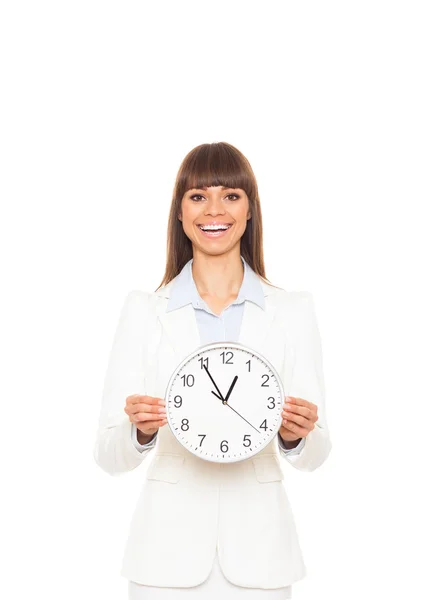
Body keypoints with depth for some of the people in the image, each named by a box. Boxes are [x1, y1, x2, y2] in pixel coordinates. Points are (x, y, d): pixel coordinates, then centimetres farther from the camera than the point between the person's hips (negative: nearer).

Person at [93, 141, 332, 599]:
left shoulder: (294, 310, 1)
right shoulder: (143, 310, 0)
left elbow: (314, 454, 2)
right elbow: (109, 456, -2)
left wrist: (296, 435, -20)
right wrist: (141, 430, -23)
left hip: (258, 549, 1)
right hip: (168, 551, 0)